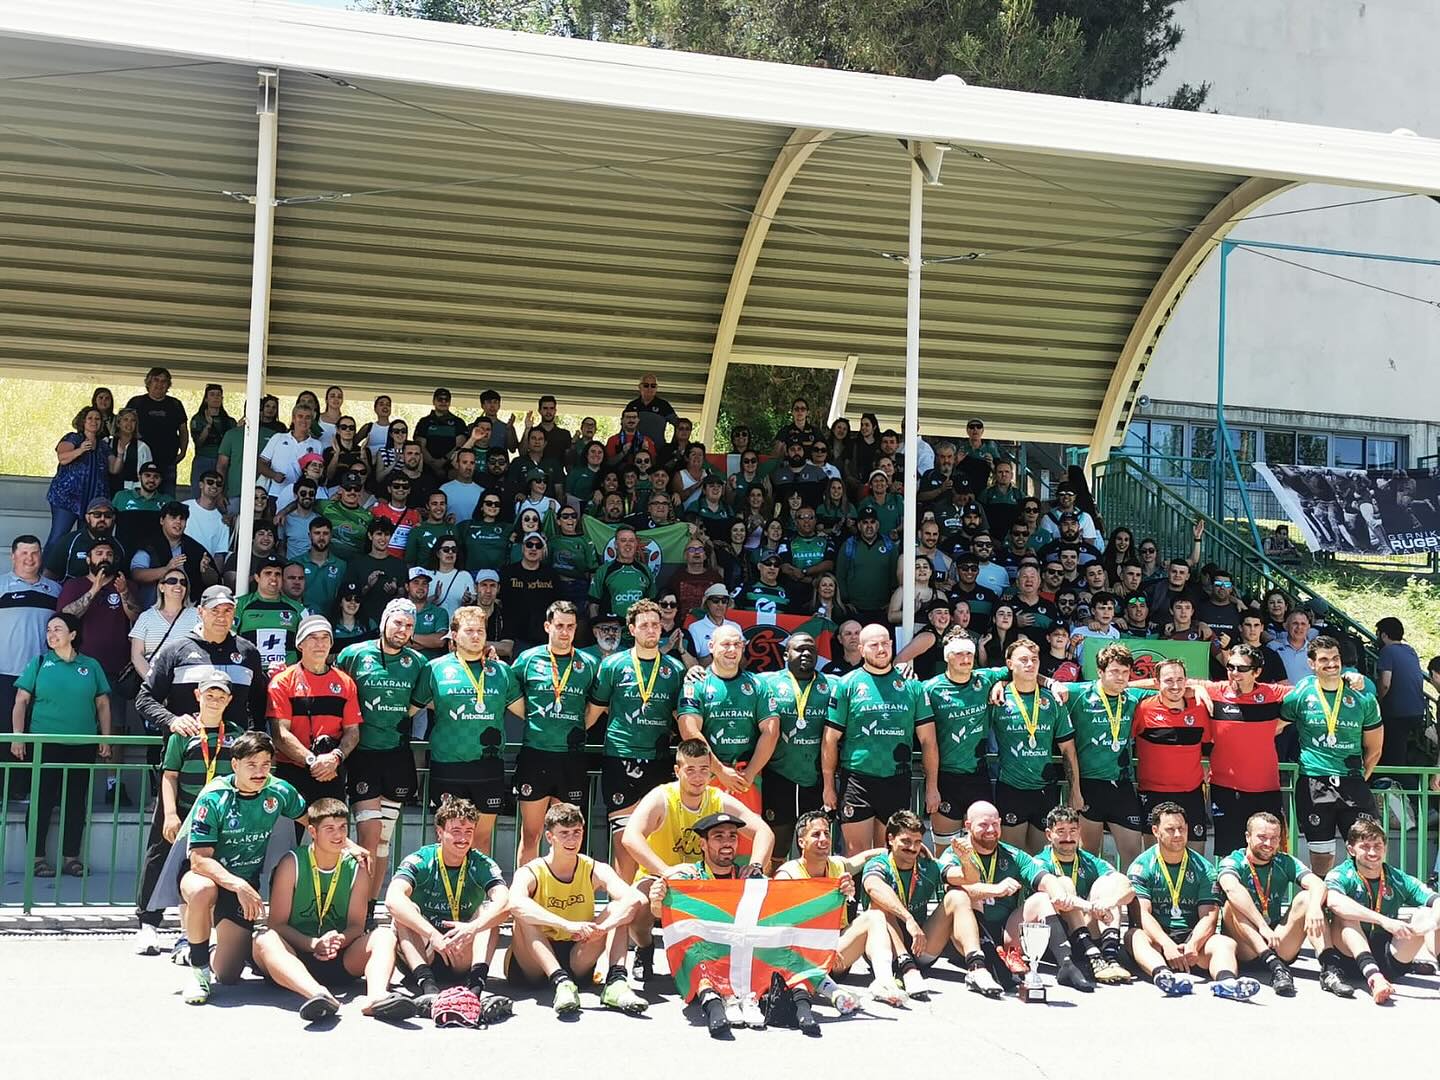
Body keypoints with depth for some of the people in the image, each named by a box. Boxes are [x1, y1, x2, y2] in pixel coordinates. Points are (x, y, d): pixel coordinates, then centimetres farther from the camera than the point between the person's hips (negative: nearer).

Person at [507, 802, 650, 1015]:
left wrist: (602, 927, -39)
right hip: (533, 964, -2)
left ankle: (616, 982, -35)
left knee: (617, 909, -14)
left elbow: (636, 900, -21)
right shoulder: (531, 873, -11)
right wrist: (568, 925, -47)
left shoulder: (595, 871, -3)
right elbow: (515, 903, -37)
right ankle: (561, 983, -42)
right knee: (523, 914, -28)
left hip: (577, 962, 2)